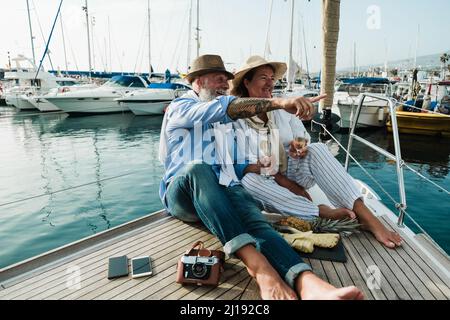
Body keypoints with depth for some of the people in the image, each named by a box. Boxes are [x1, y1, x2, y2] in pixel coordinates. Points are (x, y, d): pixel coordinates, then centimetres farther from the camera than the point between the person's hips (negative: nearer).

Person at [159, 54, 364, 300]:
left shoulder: (221, 120, 26)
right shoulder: (180, 107, 6)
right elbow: (225, 108, -14)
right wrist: (278, 103, -25)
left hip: (222, 189, 4)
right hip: (182, 193, -3)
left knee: (254, 219, -29)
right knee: (198, 169, -38)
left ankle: (309, 285, -55)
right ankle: (257, 264, -48)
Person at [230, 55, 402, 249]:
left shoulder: (283, 111, 9)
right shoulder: (236, 118, -5)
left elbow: (304, 142, 4)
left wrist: (299, 151, -22)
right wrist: (283, 181, -21)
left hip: (294, 170, 3)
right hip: (267, 181, -3)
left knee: (316, 149, -26)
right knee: (248, 180, -36)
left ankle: (368, 217, -35)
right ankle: (326, 214, -37)